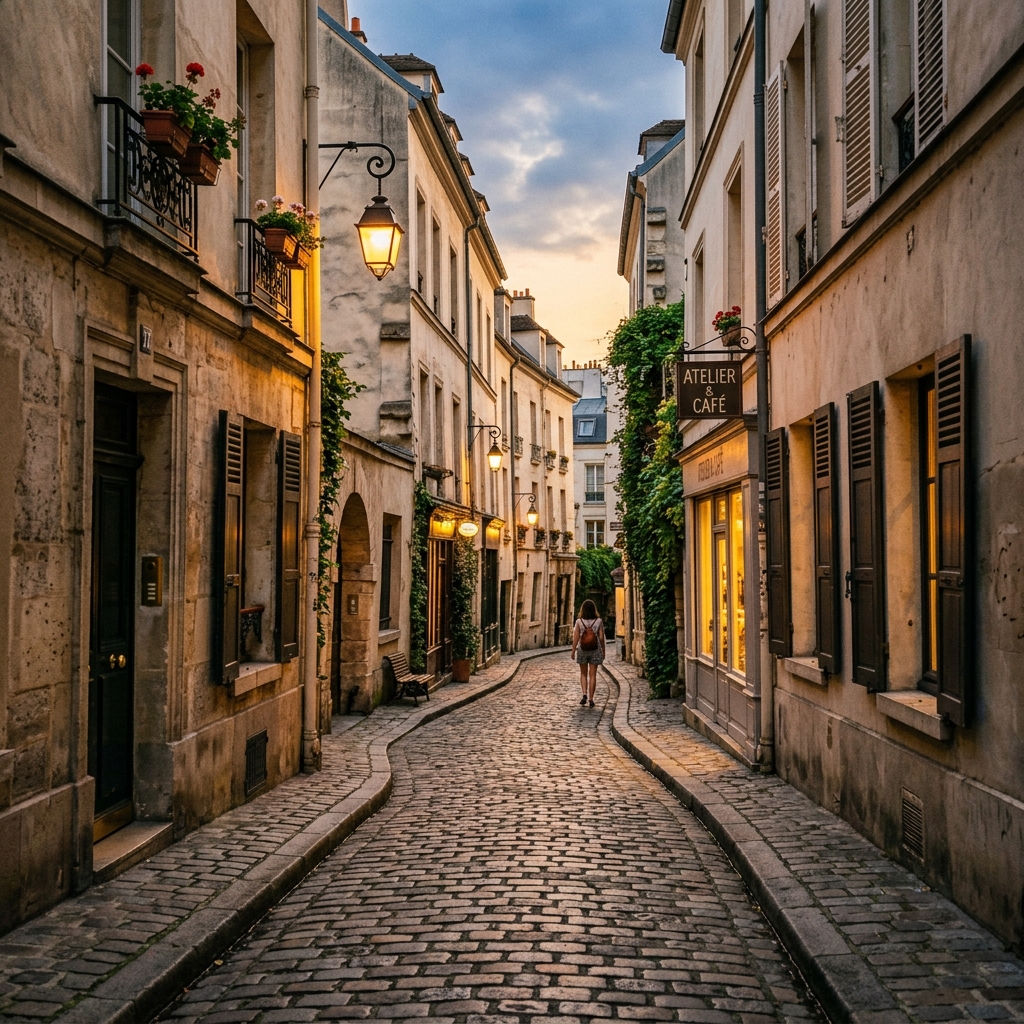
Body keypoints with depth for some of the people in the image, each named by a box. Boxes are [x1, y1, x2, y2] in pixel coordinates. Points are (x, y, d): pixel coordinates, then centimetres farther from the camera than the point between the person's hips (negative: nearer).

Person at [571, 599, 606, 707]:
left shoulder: (579, 621, -7)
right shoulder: (598, 621, -5)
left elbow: (576, 637, -7)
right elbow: (601, 637, -4)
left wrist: (573, 651, 0)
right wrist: (603, 651, 7)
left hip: (582, 650, 0)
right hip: (595, 650, 0)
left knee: (583, 674, 14)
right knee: (592, 675, 6)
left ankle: (584, 694, -4)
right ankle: (591, 699, 7)